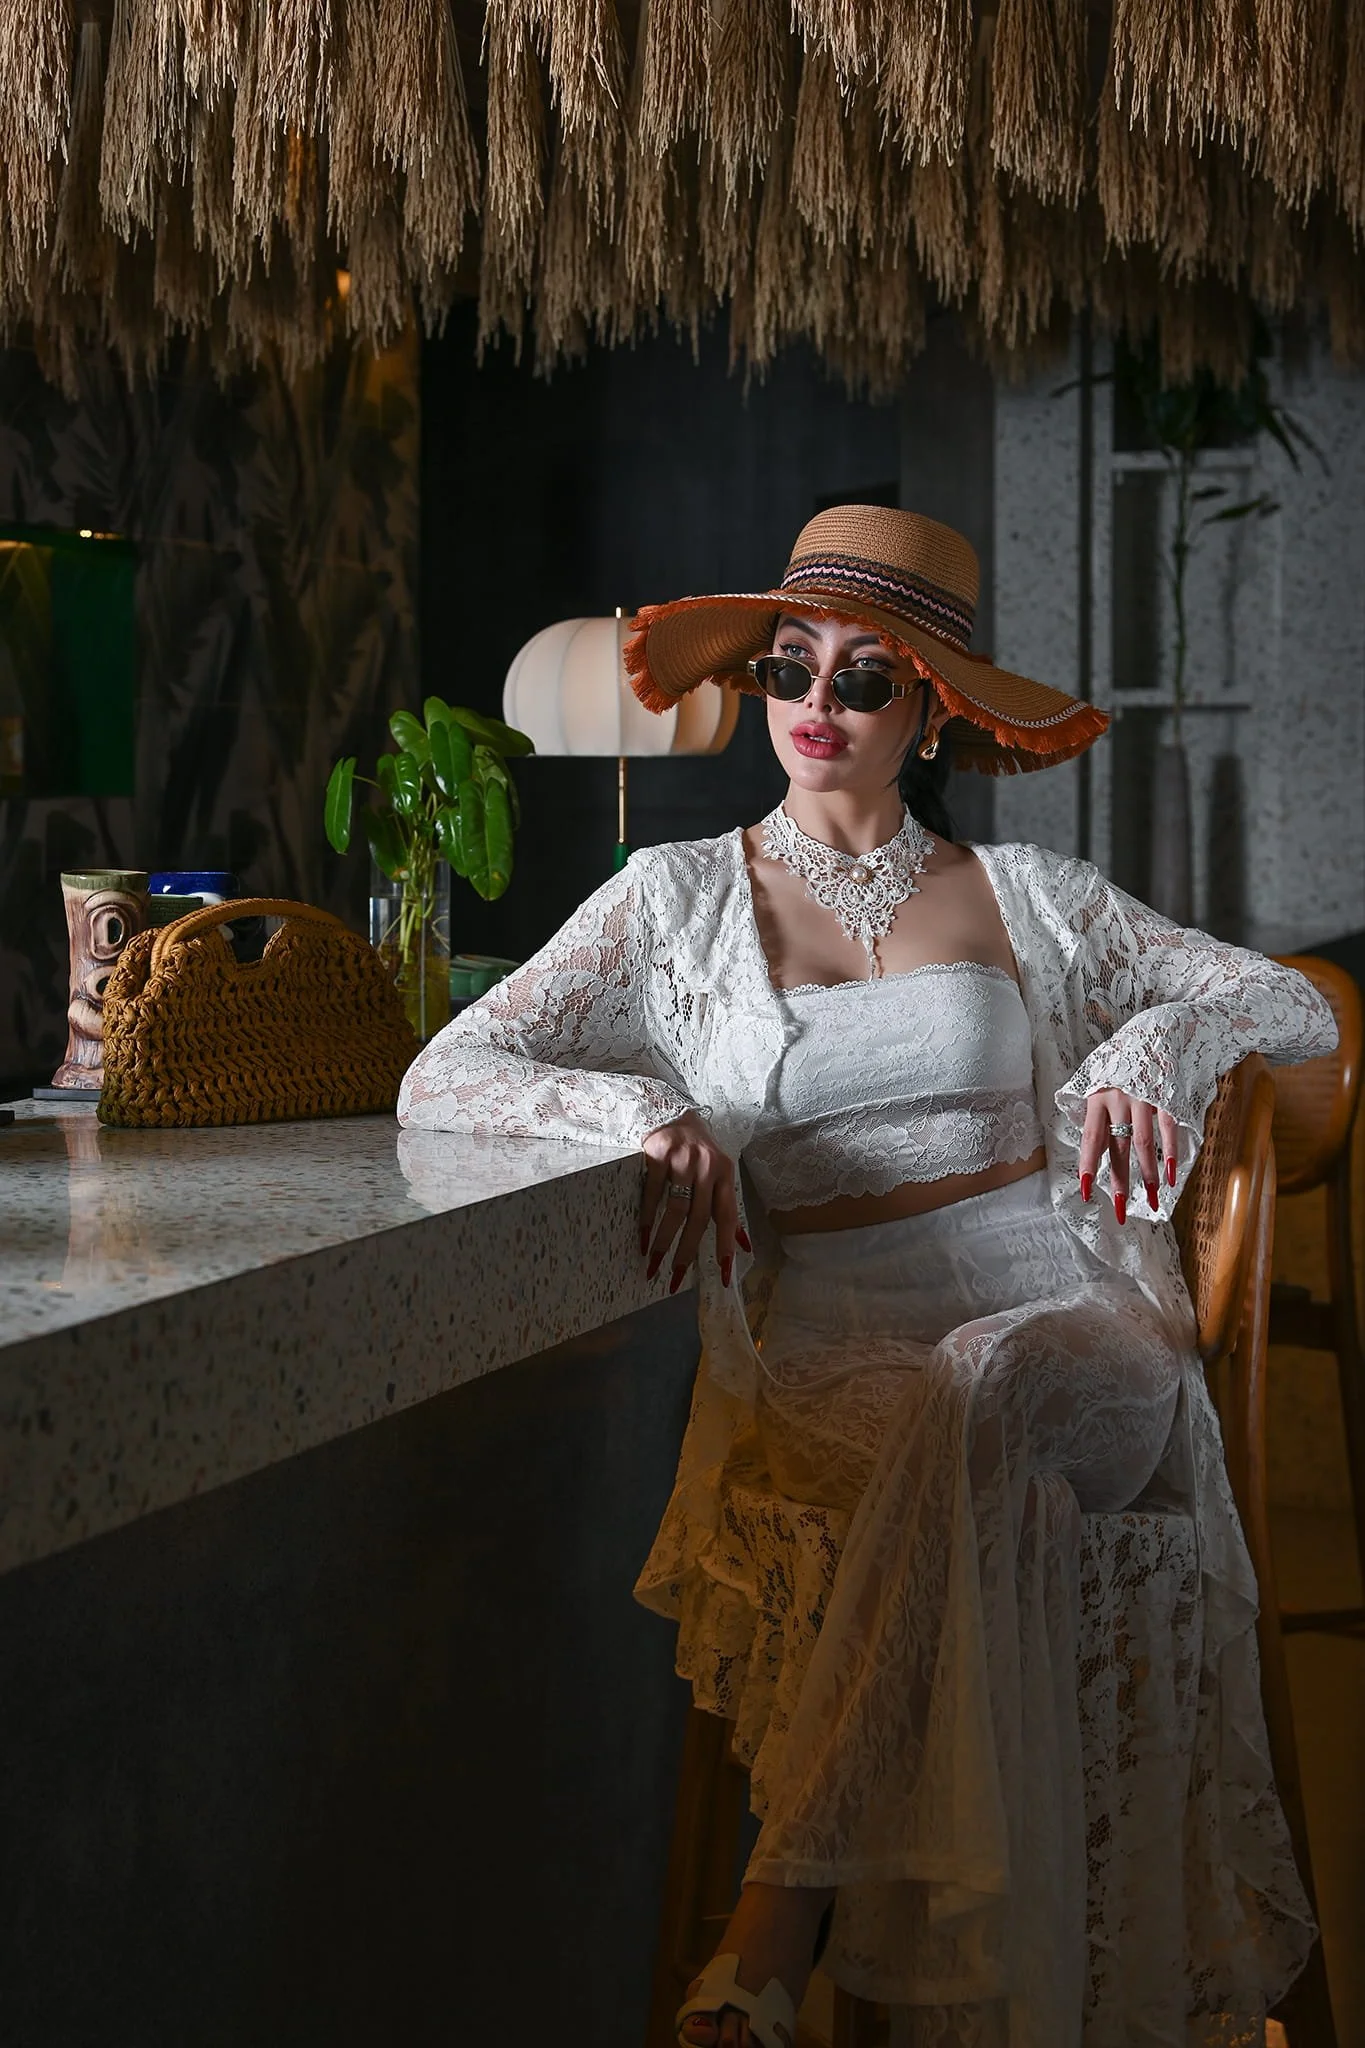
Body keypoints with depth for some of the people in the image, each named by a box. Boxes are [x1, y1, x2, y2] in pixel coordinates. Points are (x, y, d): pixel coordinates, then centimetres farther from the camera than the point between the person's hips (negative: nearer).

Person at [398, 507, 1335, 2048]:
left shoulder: (1024, 894, 15)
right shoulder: (683, 898, 12)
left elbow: (1301, 1008, 12)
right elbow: (440, 1083, 2)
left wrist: (1160, 1032, -11)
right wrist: (646, 1107, -18)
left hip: (1063, 1334, 0)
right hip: (829, 1366, 0)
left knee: (978, 1403, -36)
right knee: (973, 1523, -35)